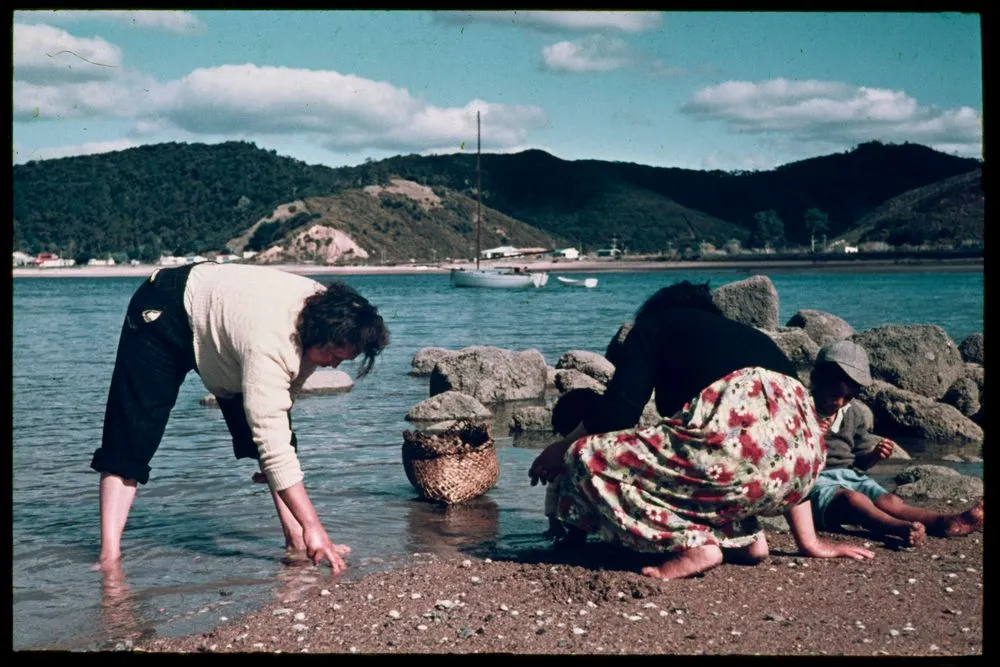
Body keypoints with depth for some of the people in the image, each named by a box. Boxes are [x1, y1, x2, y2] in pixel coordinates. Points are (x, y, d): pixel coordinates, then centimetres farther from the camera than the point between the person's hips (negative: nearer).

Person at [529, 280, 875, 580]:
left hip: (738, 434, -7)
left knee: (589, 459, 5)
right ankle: (745, 538, 14)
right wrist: (809, 542, 35)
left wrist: (563, 448, 24)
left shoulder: (654, 325, 20)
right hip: (802, 455, 8)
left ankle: (693, 544, -6)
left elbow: (618, 410, 5)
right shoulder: (749, 335, 36)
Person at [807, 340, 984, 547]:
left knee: (889, 501, -23)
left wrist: (874, 456, -1)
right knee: (852, 499, -38)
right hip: (815, 481, -6)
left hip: (850, 475, 6)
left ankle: (943, 523, -45)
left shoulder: (852, 412, 16)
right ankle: (902, 529, -61)